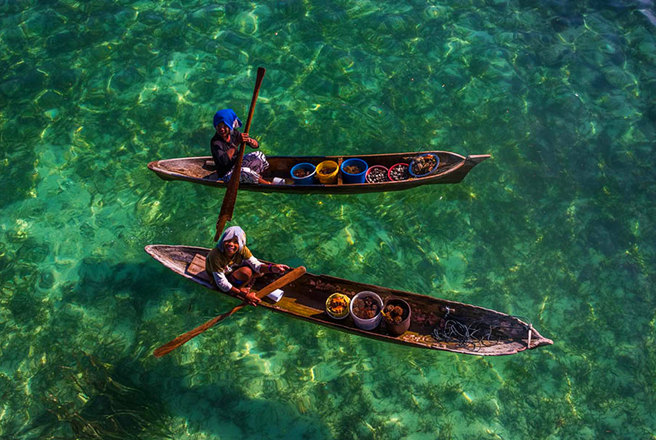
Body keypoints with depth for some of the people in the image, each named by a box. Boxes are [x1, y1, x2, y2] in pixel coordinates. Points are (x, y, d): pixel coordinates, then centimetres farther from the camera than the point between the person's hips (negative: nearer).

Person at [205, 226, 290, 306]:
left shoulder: (242, 249, -21)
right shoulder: (216, 256, -37)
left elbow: (255, 264, -26)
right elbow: (222, 283, -33)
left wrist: (271, 268, -48)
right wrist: (243, 295, -36)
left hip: (234, 269, 6)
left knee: (260, 270, -18)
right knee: (246, 272, -34)